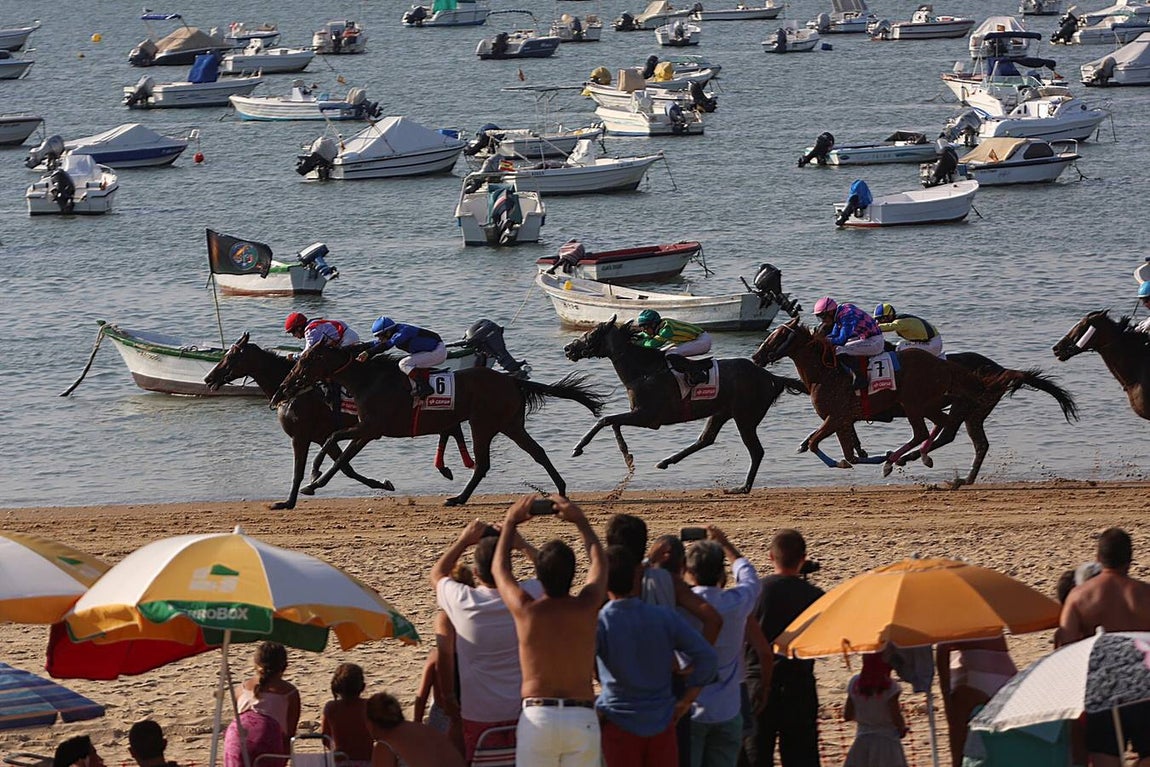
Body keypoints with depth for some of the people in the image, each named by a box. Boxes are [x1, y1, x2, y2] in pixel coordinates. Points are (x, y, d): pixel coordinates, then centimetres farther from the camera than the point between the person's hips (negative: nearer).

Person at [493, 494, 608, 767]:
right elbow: (598, 561, 18)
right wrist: (580, 520, 28)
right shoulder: (586, 607, -3)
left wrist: (511, 522, 26)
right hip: (582, 718, 1)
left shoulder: (526, 610, -5)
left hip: (537, 716, -1)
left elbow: (500, 569, 16)